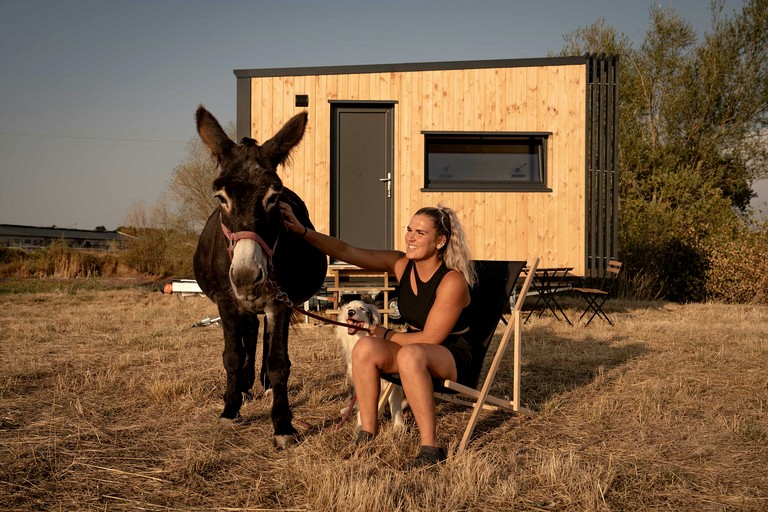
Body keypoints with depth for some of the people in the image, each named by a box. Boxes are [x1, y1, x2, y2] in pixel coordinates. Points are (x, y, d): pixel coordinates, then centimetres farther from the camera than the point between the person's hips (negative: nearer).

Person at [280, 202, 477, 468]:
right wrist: (302, 231, -16)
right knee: (365, 347, -21)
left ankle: (430, 446, -31)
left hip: (452, 357, -6)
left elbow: (430, 338, -21)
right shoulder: (401, 264, -3)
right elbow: (347, 252, -8)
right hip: (414, 346, 7)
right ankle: (367, 435, -12)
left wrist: (386, 335, -10)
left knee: (410, 355, -38)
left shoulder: (452, 282, -22)